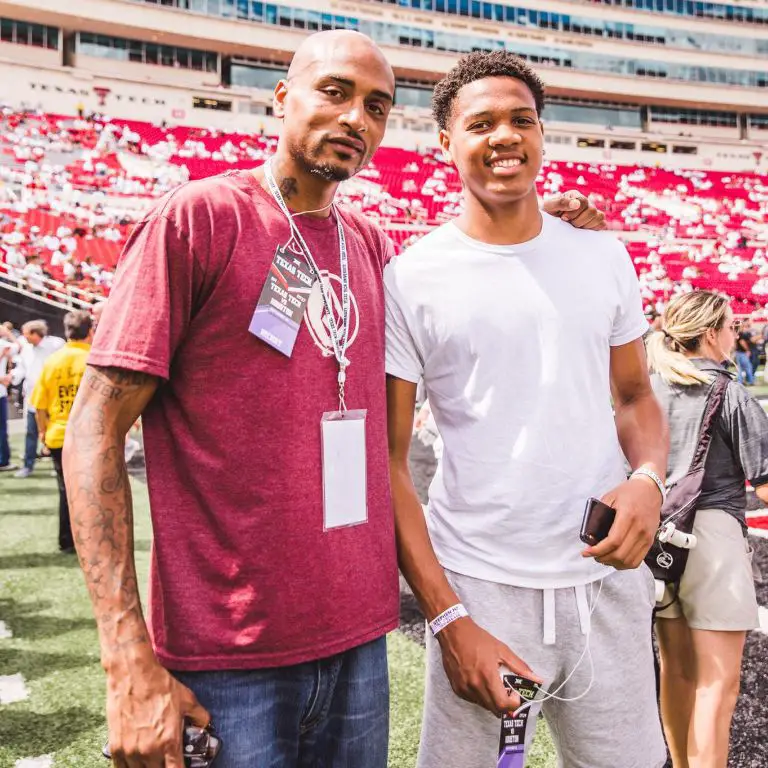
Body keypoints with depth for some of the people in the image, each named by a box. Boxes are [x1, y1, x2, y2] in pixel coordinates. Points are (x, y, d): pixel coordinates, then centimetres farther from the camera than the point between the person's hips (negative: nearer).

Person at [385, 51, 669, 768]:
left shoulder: (603, 255, 5)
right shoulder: (409, 278, -6)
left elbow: (635, 395, 15)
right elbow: (386, 461, -6)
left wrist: (648, 479, -8)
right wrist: (448, 619, -12)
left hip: (609, 577, 4)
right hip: (479, 589, -3)